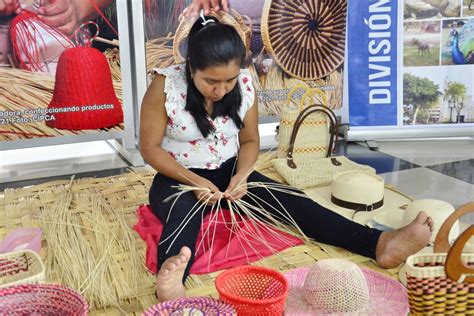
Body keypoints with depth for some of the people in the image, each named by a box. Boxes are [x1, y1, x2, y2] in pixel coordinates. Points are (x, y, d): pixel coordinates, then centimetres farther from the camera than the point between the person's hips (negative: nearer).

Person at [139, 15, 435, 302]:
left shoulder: (244, 84, -8)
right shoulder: (166, 86, -19)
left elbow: (249, 141, 2)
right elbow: (150, 148, -13)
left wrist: (241, 175, -19)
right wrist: (195, 181, -24)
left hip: (228, 172, 4)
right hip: (179, 179, -3)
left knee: (289, 199, -17)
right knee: (184, 214, -38)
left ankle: (378, 243, -32)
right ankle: (171, 278, -72)